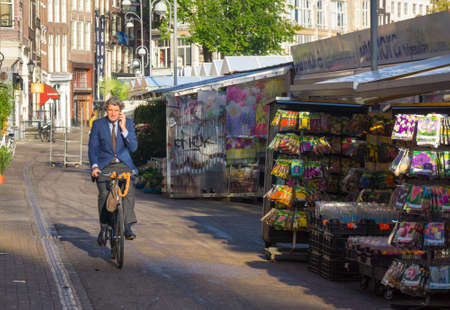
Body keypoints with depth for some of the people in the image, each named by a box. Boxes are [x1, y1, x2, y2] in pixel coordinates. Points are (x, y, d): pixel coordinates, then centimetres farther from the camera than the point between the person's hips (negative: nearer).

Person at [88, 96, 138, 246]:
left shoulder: (128, 123, 4)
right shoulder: (98, 124, 2)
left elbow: (133, 147, -3)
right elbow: (92, 147, 1)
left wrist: (124, 129, -14)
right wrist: (94, 166, -14)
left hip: (123, 165, 0)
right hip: (104, 166, 0)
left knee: (129, 191, -23)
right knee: (104, 195, -17)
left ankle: (127, 227, -22)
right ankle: (104, 229, -3)